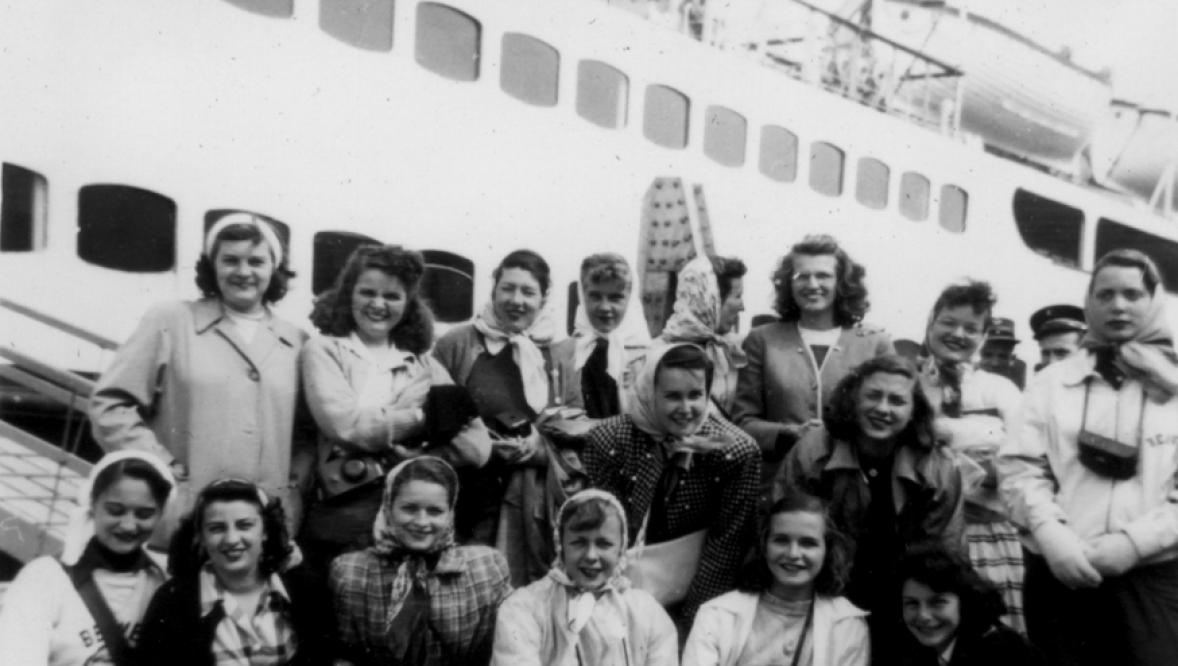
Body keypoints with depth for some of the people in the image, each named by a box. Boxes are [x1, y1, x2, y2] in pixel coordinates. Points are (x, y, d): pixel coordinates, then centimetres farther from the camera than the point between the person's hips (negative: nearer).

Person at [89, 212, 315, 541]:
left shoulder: (297, 343, 13)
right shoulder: (170, 322, 5)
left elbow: (309, 431, 18)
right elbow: (110, 406, 1)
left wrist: (294, 480, 1)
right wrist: (167, 470, -6)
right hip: (180, 525, -2)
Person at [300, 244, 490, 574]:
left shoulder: (423, 362, 14)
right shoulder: (323, 350, 7)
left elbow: (477, 446, 2)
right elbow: (345, 423, -11)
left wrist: (409, 455, -12)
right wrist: (427, 416, -2)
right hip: (346, 517, -2)